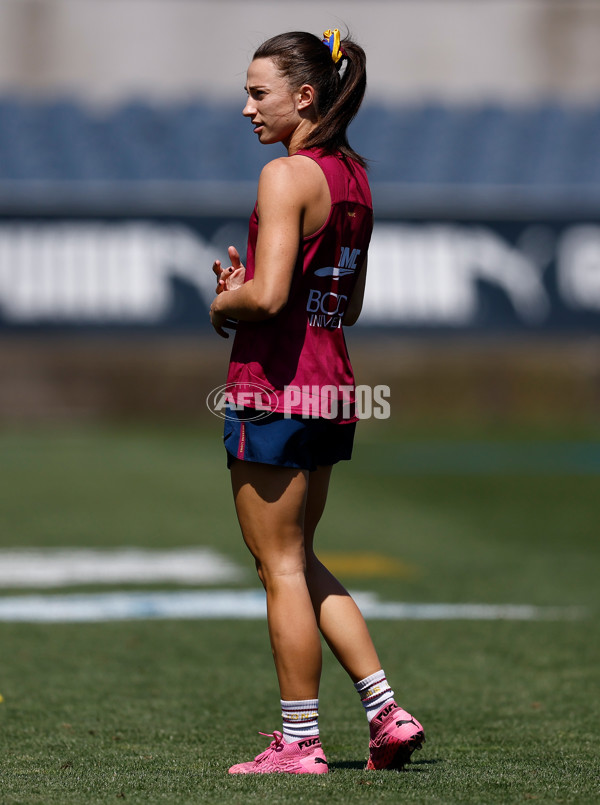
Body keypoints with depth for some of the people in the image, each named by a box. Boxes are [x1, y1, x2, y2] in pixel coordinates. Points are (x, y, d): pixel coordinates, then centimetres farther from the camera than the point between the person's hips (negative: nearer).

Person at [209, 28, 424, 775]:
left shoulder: (286, 174, -15)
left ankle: (299, 741, 8)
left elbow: (267, 294, -25)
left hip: (275, 384, -9)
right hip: (333, 384, 9)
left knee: (281, 567, 2)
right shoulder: (353, 177, 12)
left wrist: (223, 303, -5)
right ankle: (386, 710, 14)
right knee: (299, 560, 19)